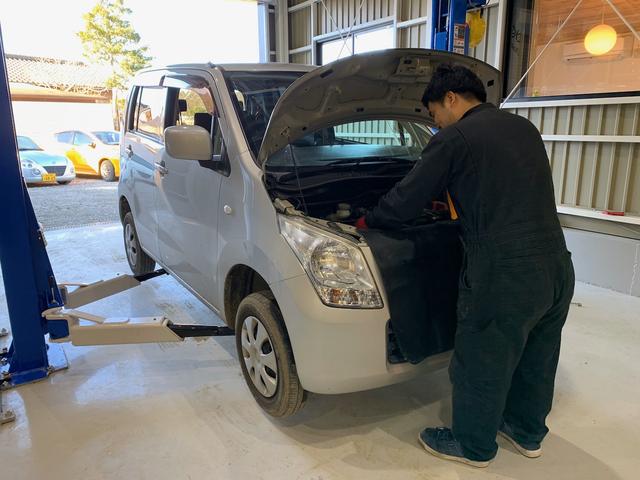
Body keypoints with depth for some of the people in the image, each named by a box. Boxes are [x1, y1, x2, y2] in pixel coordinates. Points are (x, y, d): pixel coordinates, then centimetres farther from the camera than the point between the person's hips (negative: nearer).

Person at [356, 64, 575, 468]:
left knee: (481, 366, 12)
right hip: (558, 268, 8)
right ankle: (527, 432, 46)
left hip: (505, 276, -8)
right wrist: (451, 196, 36)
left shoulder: (454, 139, -8)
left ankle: (473, 445, 33)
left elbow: (405, 203, -5)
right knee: (536, 359, 24)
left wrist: (367, 222, 14)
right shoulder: (525, 128, 15)